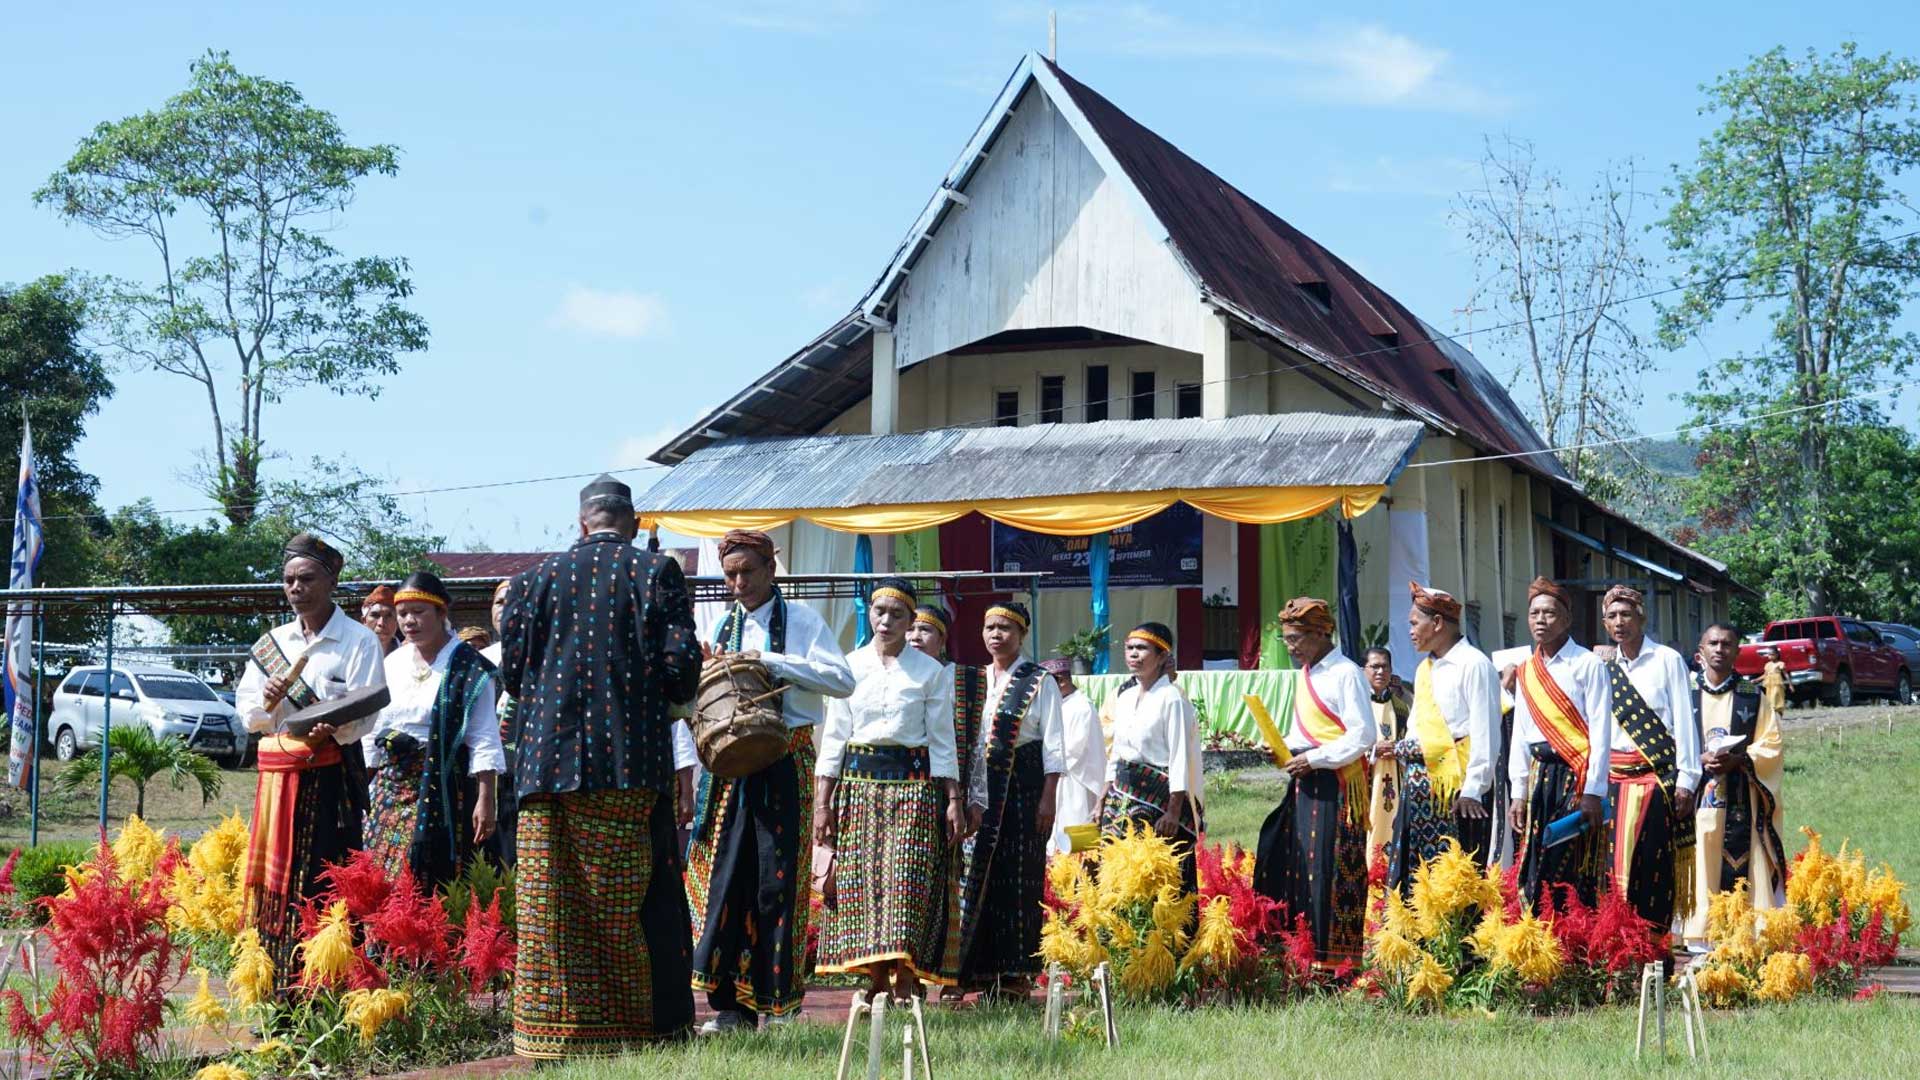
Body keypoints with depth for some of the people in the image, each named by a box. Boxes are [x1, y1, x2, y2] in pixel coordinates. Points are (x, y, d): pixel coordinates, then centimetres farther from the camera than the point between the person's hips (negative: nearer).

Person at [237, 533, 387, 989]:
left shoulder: (359, 640, 0)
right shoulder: (271, 643, 16)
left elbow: (364, 712, -9)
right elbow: (247, 712, 13)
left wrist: (331, 728, -28)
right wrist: (267, 701, -9)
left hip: (331, 774, -5)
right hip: (277, 775, 5)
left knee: (325, 882, -9)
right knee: (276, 880, 2)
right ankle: (275, 993, 5)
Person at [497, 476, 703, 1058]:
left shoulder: (537, 578, 6)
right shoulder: (656, 572, 0)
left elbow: (511, 673, 7)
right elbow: (682, 662, -6)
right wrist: (666, 695, 15)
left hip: (549, 758, 2)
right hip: (630, 760, -2)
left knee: (552, 903, 6)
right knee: (636, 899, 5)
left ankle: (555, 1027, 7)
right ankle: (646, 1022, 9)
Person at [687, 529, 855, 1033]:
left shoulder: (800, 619, 2)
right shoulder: (722, 627, 16)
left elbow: (843, 680, -10)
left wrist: (773, 662, -14)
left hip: (786, 760, -4)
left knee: (778, 874, -4)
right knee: (726, 873, -2)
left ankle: (779, 998, 5)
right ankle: (730, 1003, 1)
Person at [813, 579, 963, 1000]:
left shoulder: (930, 671, 5)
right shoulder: (850, 666, 8)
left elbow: (942, 741, 6)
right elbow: (833, 737, 7)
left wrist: (954, 800, -1)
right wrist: (822, 802, 1)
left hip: (914, 781, -2)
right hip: (859, 781, 2)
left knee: (907, 880, -9)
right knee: (862, 882, -2)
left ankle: (904, 985, -9)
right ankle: (876, 982, 5)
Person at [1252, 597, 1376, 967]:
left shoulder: (1346, 674, -11)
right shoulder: (1306, 674, 16)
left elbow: (1363, 735, -16)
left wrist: (1313, 759, -16)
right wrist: (1286, 747, 6)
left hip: (1335, 784, -9)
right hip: (1304, 783, 9)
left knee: (1331, 871, -7)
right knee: (1289, 865, 5)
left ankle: (1334, 957, -2)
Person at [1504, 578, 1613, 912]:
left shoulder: (1587, 665, -4)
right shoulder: (1526, 672, 14)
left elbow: (1600, 732, -9)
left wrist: (1593, 792, -14)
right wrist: (1518, 794, 11)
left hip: (1576, 775, -6)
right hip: (1539, 776, 6)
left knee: (1573, 870, -7)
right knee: (1534, 871, 2)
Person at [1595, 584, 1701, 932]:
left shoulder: (1668, 661, 0)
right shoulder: (1604, 666, 12)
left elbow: (1684, 721, -3)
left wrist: (1686, 780, -9)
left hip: (1659, 776, -4)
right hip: (1615, 778, 4)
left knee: (1655, 863, -3)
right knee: (1615, 862, 1)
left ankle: (1655, 940, 4)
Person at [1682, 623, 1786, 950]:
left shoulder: (1755, 699, 10)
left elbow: (1770, 747, 4)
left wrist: (1738, 760, -14)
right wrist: (1699, 759, -12)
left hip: (1741, 802, 0)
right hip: (1697, 798, 0)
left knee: (1742, 868, -6)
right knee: (1699, 867, -4)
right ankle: (1699, 939, -2)